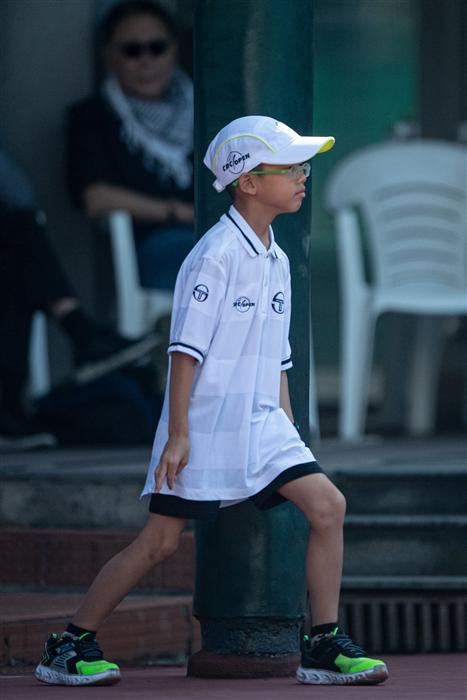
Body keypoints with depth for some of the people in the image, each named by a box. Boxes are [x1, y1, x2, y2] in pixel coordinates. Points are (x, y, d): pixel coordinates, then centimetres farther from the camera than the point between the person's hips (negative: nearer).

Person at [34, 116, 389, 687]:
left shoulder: (275, 260, 13)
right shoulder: (216, 254, -12)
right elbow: (186, 349, -15)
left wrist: (289, 435, 17)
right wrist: (177, 434, -18)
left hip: (262, 424, 7)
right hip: (206, 423, -7)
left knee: (328, 505, -6)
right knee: (161, 540, -5)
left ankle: (324, 649, -1)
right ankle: (67, 648, 7)